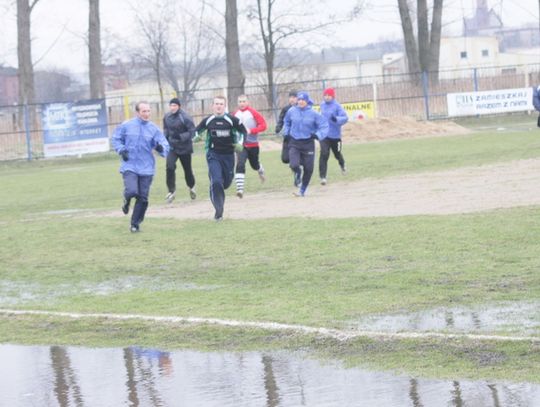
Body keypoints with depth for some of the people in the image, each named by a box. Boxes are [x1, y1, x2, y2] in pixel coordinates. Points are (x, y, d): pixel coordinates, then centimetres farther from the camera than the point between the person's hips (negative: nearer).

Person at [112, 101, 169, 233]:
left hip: (146, 168, 2)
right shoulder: (126, 126, -2)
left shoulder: (154, 129, 0)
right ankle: (127, 201, 17)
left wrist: (161, 148, -24)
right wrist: (121, 150, -5)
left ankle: (135, 223, 20)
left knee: (143, 198, 2)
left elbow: (165, 146, 0)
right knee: (132, 191, -21)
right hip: (129, 166, -2)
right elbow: (116, 138, 12)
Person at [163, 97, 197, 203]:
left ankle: (191, 187, 41)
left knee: (187, 169, 12)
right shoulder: (167, 117, 0)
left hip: (184, 148, -3)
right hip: (172, 147, 3)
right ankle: (172, 191, -9)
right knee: (170, 167, -17)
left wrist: (180, 136, -29)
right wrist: (165, 137, 0)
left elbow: (192, 132, -17)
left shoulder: (185, 117, -17)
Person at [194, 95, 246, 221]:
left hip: (228, 155, 1)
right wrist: (197, 136, -6)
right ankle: (218, 210, -6)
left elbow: (243, 131, 9)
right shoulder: (207, 121, -1)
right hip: (213, 155, -1)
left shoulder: (232, 120, -5)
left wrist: (239, 143, -6)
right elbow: (197, 131, 15)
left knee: (226, 182, 9)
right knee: (216, 181, -16)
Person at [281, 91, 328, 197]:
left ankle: (302, 190, 22)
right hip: (294, 143, 0)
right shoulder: (292, 111, -1)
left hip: (308, 143, 0)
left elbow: (324, 125, -3)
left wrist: (318, 135, -18)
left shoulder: (313, 113, -7)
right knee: (294, 165, -19)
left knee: (308, 169, 2)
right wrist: (286, 133, 8)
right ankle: (298, 174, 19)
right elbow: (286, 122, 20)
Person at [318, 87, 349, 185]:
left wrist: (336, 119, -37)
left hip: (335, 135, -3)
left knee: (337, 153, 16)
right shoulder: (322, 105, 6)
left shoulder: (337, 106, -11)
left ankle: (342, 165, 52)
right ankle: (322, 176, -15)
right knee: (324, 154, -15)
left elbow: (345, 117, -20)